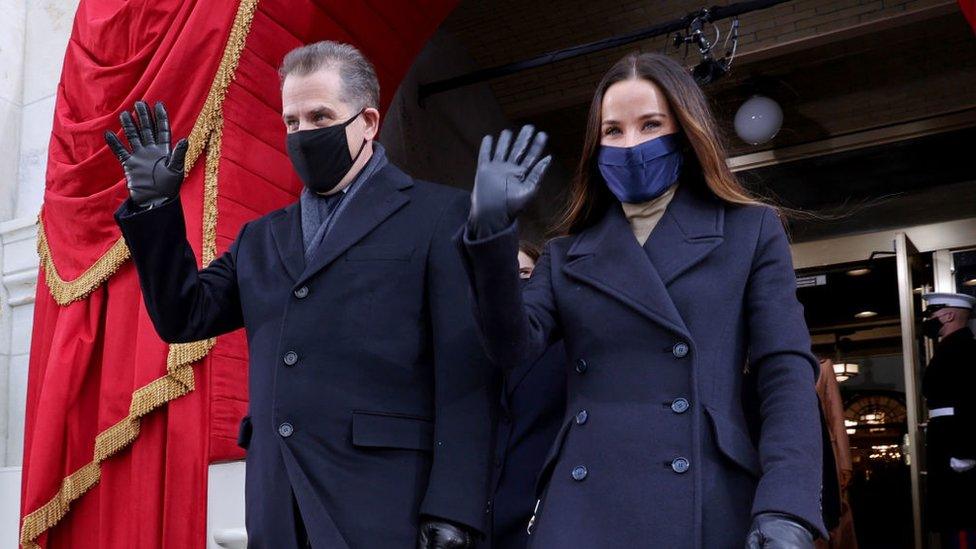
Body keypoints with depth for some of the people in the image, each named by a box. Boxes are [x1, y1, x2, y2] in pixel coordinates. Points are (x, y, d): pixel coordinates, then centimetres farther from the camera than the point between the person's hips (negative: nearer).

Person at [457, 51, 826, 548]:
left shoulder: (750, 232, 9)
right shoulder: (568, 254, 16)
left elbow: (786, 371, -1)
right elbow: (513, 344, 0)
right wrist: (491, 227, -12)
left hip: (710, 508, -1)